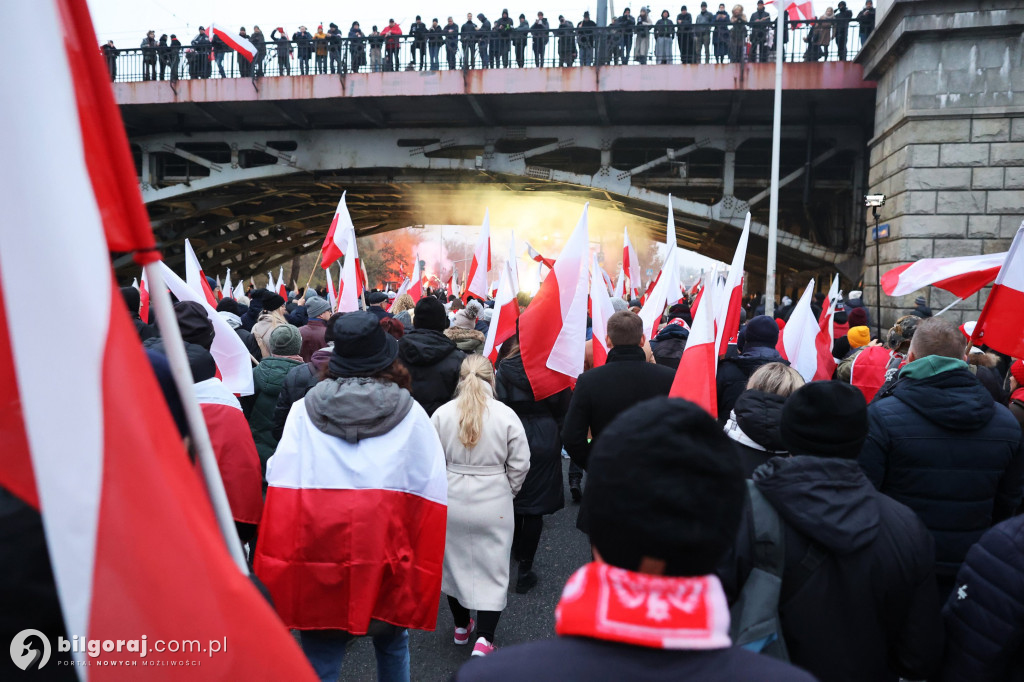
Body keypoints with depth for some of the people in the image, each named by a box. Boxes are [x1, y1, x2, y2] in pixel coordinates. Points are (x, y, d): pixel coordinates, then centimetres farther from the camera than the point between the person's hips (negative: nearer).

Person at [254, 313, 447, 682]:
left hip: (318, 556, 0)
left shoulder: (304, 412, 1)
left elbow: (279, 483, -2)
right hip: (387, 557, 0)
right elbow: (433, 493, -4)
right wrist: (422, 565, 3)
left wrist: (278, 566, 4)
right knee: (392, 645, 25)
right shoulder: (411, 415, -2)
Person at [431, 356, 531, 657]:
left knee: (455, 561, 20)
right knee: (492, 567, 9)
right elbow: (520, 464, -4)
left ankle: (461, 627, 35)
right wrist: (508, 491, 13)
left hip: (451, 500, 2)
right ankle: (484, 639, 4)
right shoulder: (506, 415, -10)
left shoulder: (442, 414, -6)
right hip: (493, 503, -2)